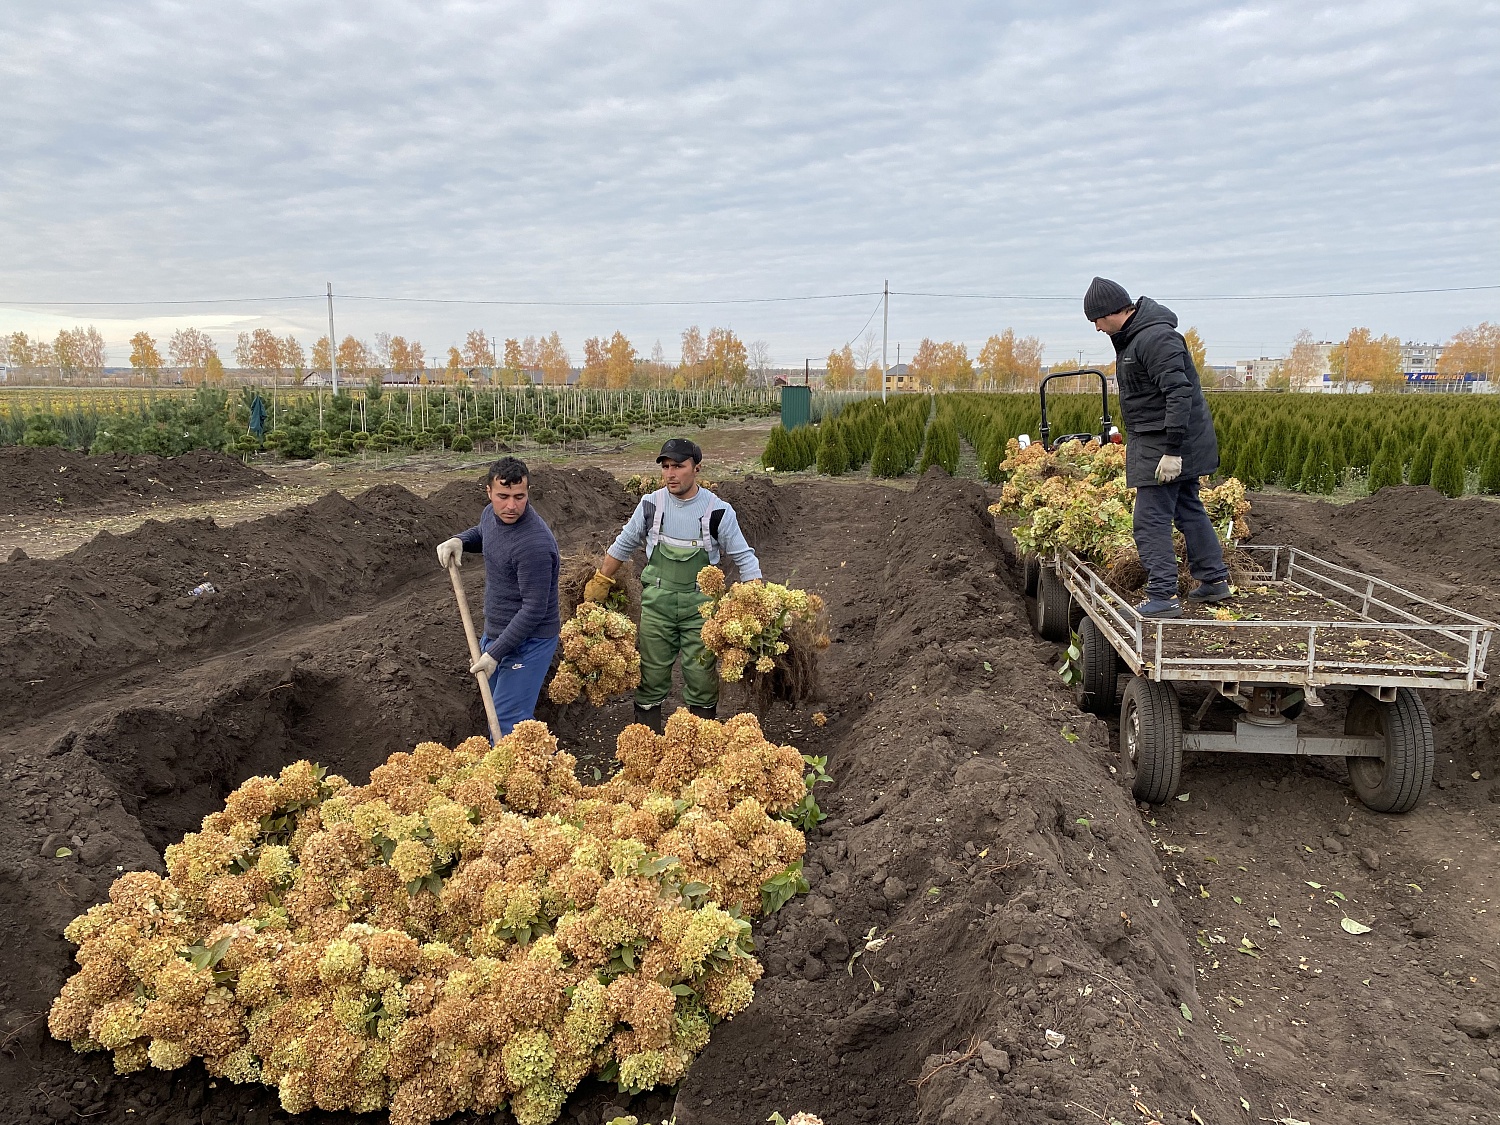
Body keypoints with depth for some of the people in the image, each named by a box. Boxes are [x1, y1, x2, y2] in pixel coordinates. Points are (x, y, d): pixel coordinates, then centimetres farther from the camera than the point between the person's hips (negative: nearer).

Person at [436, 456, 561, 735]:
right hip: (495, 632, 10)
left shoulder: (534, 544, -29)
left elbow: (534, 609, -26)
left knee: (507, 720, -11)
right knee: (497, 705, 23)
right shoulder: (491, 514, -1)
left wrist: (495, 653, -24)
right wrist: (459, 541, 3)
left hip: (527, 641, -10)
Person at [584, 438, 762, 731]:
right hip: (657, 601, 2)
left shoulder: (718, 511, -6)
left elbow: (744, 558, 0)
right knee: (651, 677, 6)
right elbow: (623, 545, 15)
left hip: (700, 605, -1)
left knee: (702, 679, 4)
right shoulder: (651, 504, -1)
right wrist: (600, 583, 19)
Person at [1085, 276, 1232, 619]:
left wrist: (1172, 450, -27)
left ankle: (1163, 597, -7)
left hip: (1165, 446, -11)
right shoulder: (1130, 336, 11)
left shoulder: (1156, 338, -21)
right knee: (1188, 510, 17)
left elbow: (1179, 393, -27)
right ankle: (1214, 580, 28)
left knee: (1151, 520, -9)